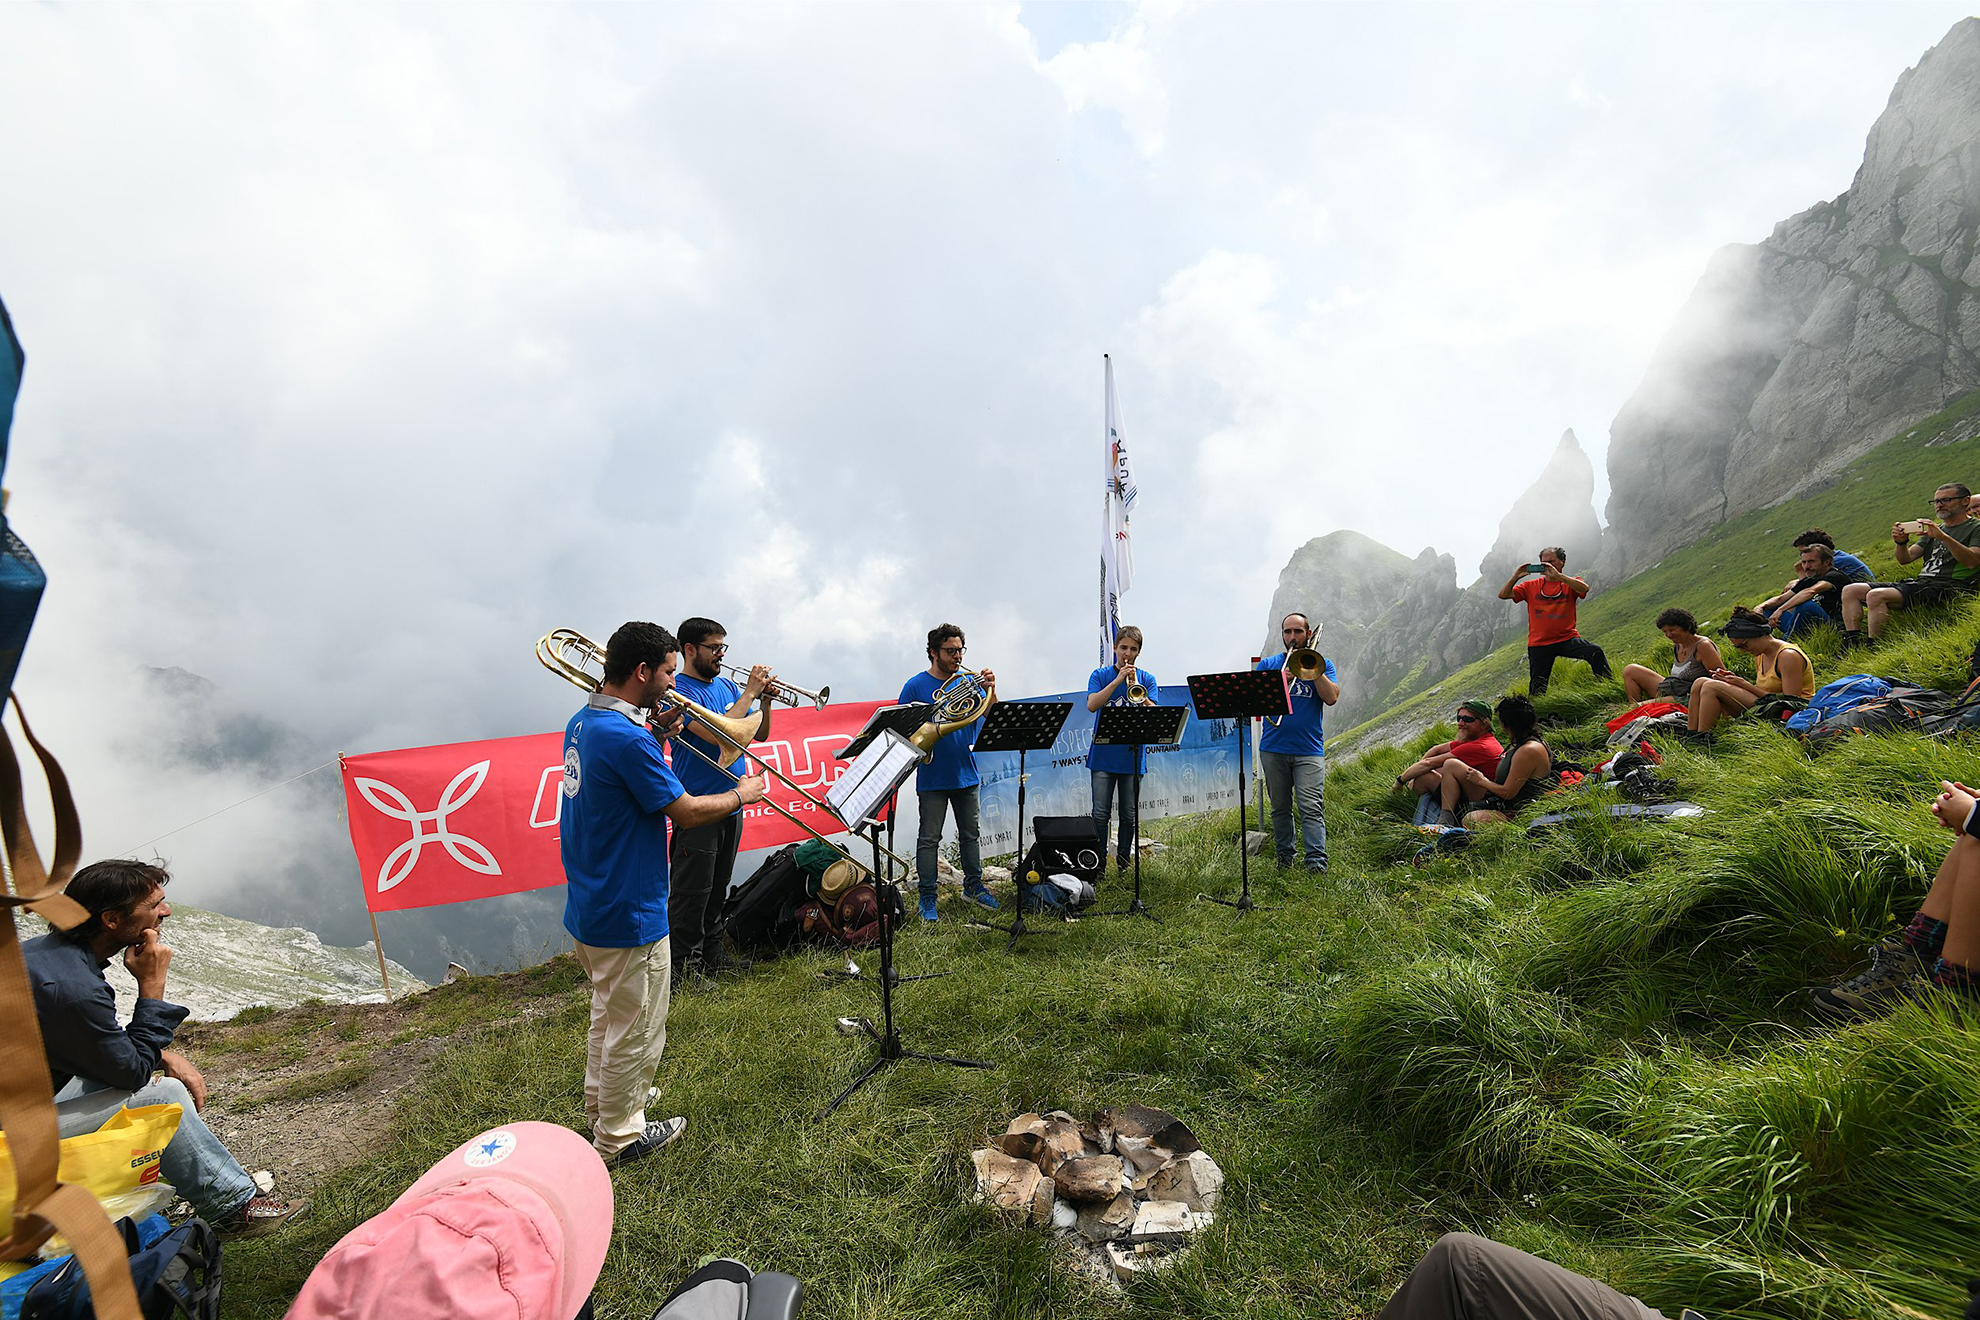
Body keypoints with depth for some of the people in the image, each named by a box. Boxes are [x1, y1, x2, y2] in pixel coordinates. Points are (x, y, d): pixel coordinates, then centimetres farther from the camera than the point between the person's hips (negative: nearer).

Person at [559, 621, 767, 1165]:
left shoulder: (583, 722, 3)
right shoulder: (626, 737, -28)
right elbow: (685, 812, -23)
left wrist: (656, 735, 4)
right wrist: (743, 794, -7)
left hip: (590, 907, 10)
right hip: (628, 915, -10)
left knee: (608, 1013, 29)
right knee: (635, 1031, 10)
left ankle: (600, 1105, 47)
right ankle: (619, 1136, 29)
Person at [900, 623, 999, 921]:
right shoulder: (916, 685, -5)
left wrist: (990, 691, -16)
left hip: (966, 773, 4)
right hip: (933, 777, -4)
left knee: (970, 833, 15)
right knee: (929, 838, 3)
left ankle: (973, 886, 30)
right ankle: (927, 898, 13)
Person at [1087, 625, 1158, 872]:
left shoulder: (1146, 679, 6)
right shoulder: (1101, 675, 4)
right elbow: (1091, 705, -11)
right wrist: (1118, 680, -16)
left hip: (1132, 756, 1)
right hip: (1103, 754, -1)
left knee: (1129, 815, 8)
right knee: (1100, 814, -2)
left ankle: (1123, 861, 23)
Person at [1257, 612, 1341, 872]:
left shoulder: (1322, 664, 10)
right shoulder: (1268, 664, 13)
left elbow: (1331, 697, -5)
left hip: (1309, 750, -2)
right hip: (1273, 749, 2)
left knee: (1311, 808, -10)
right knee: (1280, 808, 10)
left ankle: (1316, 862, -9)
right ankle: (1284, 857, 20)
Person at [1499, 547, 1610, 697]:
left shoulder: (1569, 583, 4)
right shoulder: (1531, 586, 8)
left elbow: (1584, 588, -20)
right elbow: (1503, 595, 0)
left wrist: (1558, 575, -29)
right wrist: (1515, 577, -15)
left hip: (1567, 638, 0)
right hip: (1539, 644, 0)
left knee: (1595, 652, -25)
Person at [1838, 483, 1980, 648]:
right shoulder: (1935, 529, 25)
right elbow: (1905, 558, 15)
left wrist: (1944, 537, -23)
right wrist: (1901, 543, -6)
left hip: (1944, 588, -8)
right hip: (1919, 582, 8)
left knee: (1876, 596, -33)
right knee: (1850, 590, -6)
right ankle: (1852, 645, -19)